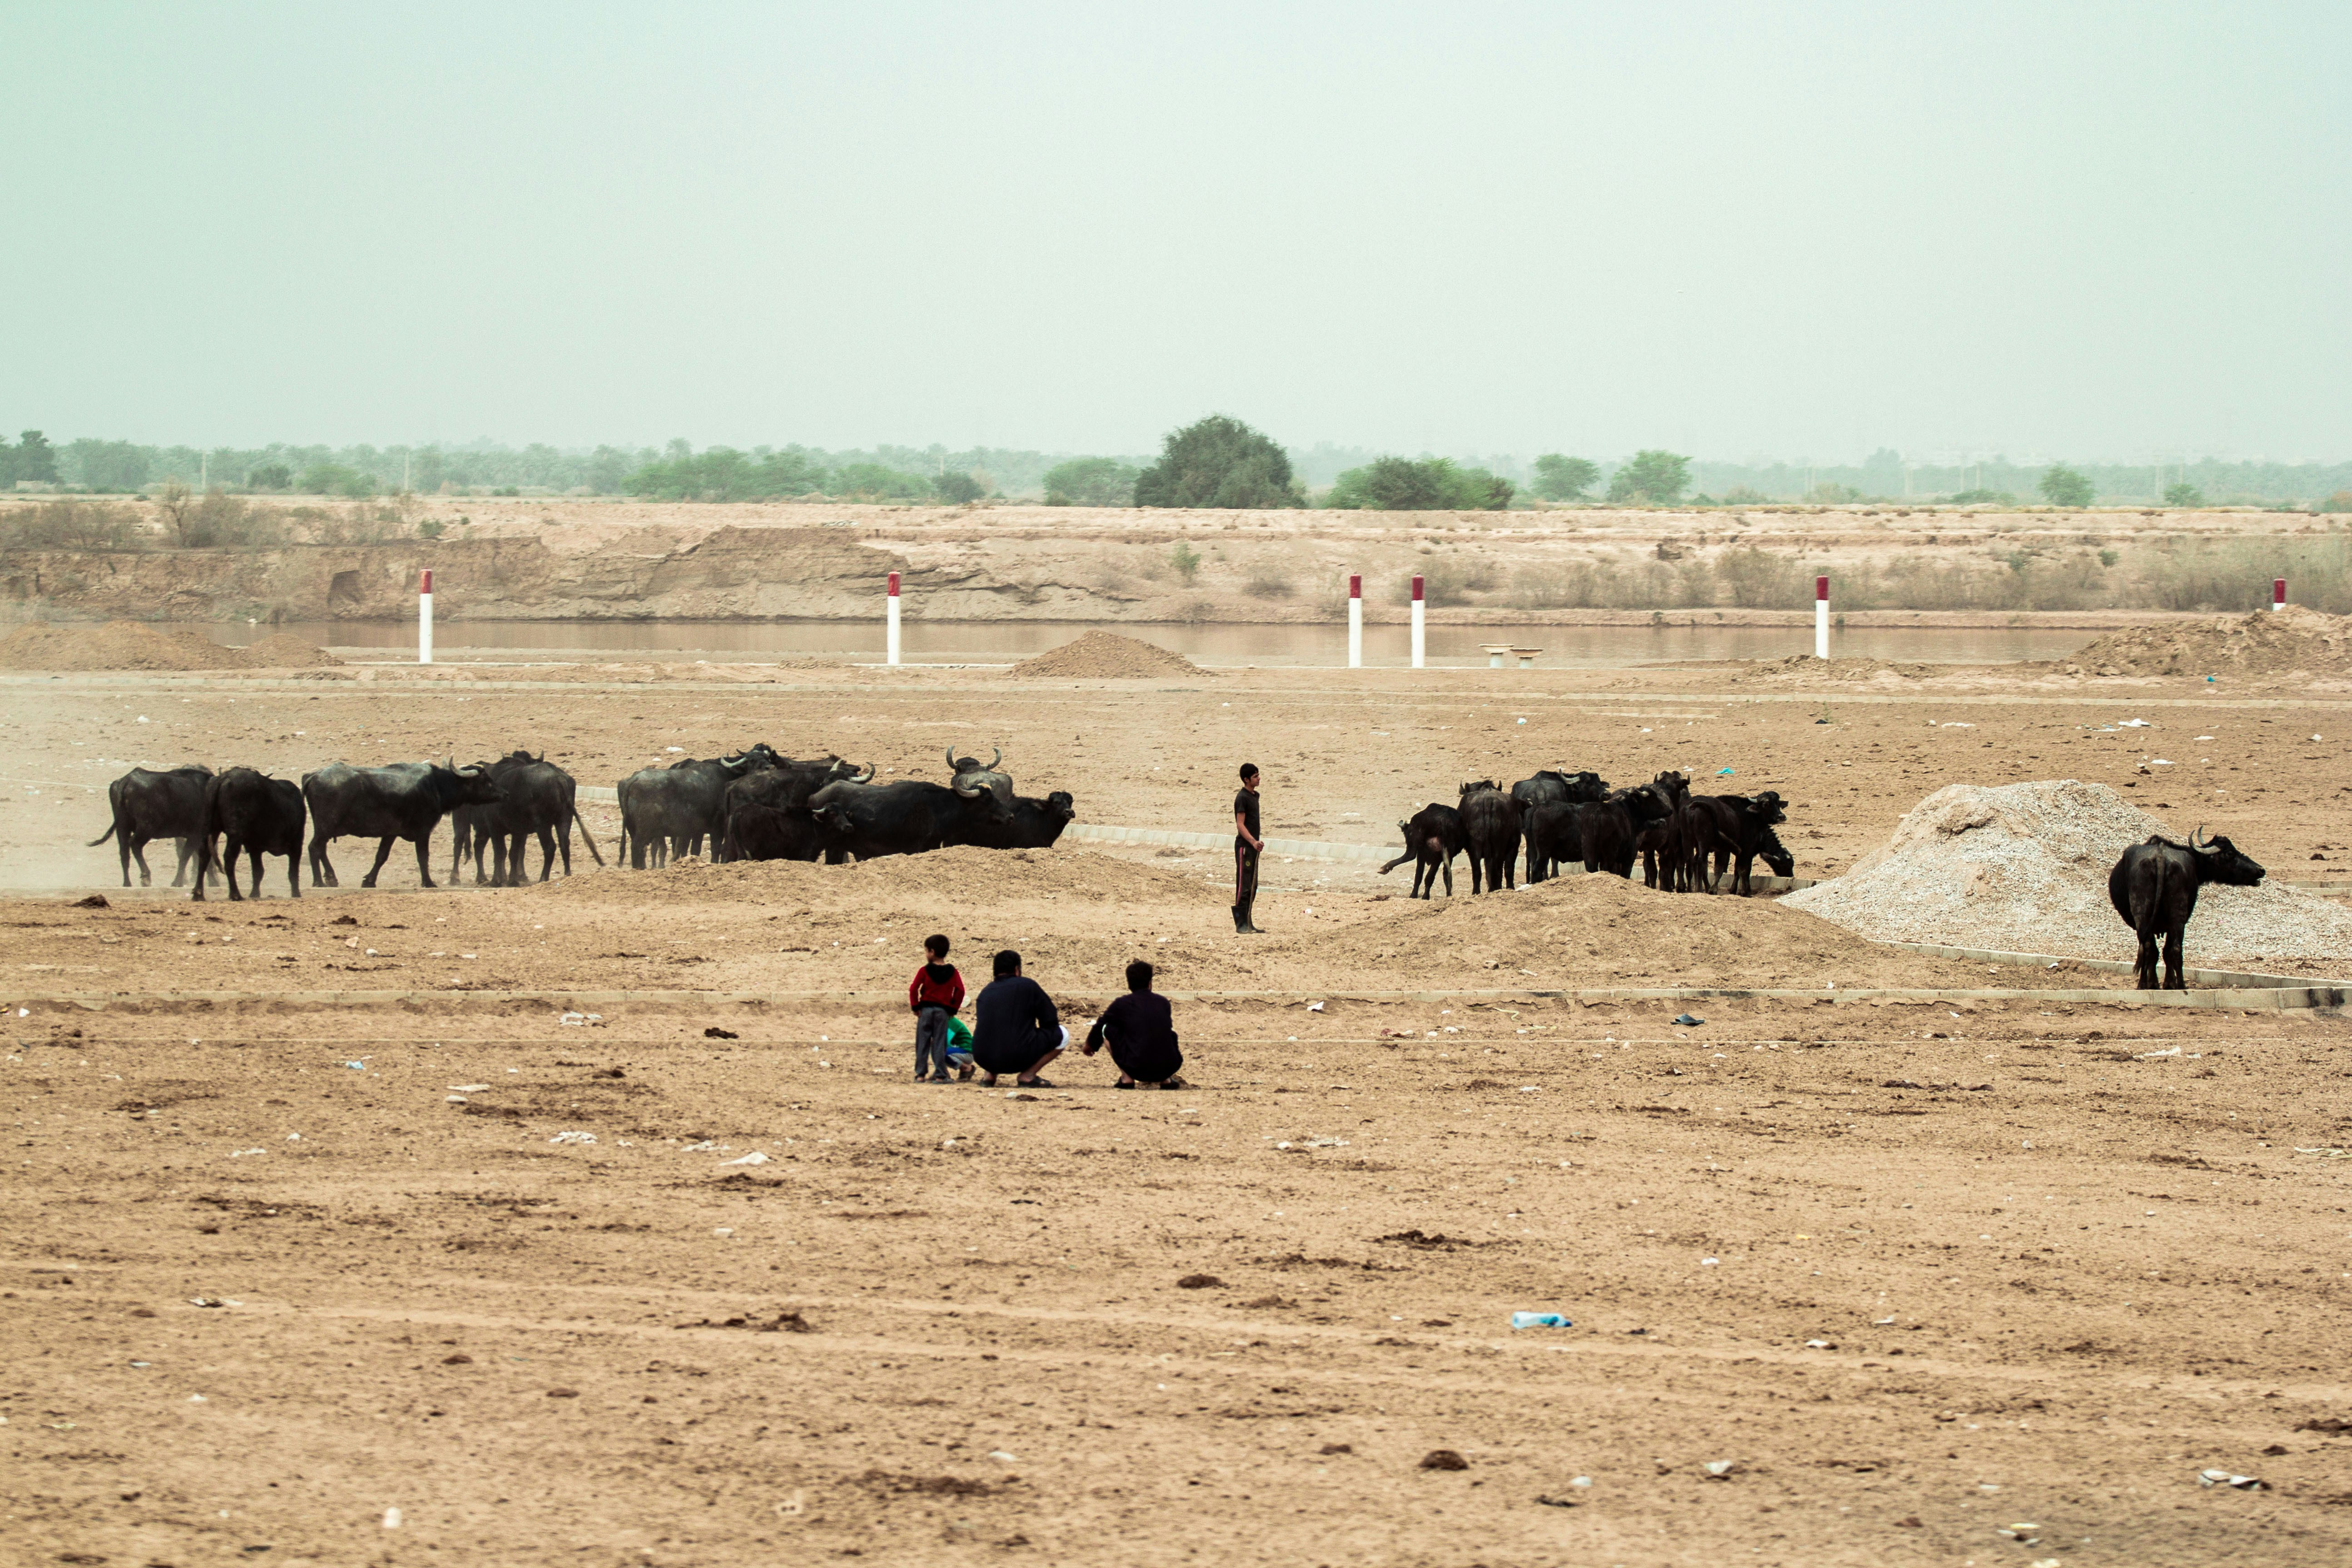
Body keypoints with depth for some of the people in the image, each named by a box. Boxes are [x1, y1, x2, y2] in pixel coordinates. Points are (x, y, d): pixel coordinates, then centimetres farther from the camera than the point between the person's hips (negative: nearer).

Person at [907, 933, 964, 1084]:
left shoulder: (924, 971, -5)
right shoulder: (952, 972, 2)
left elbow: (913, 989, -11)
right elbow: (960, 991, -3)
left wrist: (916, 1007, -1)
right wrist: (953, 1008, 5)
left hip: (926, 1009, -2)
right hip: (943, 1011, 2)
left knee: (922, 1043, 6)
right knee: (939, 1043, 4)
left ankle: (920, 1074, 6)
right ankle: (940, 1075, 1)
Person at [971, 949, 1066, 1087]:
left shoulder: (985, 992, 13)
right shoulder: (1027, 986, 0)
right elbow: (1051, 1021, 5)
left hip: (983, 1059, 5)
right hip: (1017, 1059, -5)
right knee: (1062, 1035, 13)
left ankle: (989, 1075, 15)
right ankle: (1028, 1076, 2)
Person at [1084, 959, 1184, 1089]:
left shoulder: (1122, 1004, 2)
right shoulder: (1163, 1002, 12)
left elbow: (1100, 1025, 20)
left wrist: (1090, 1045, 42)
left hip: (1138, 1071, -4)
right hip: (1168, 1069, 4)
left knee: (1107, 1029, 16)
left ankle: (1126, 1078, 10)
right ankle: (1166, 1080, 20)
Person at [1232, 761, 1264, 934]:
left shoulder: (1255, 796, 14)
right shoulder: (1242, 798, -13)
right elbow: (1240, 824, -19)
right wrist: (1253, 842, -29)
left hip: (1253, 847, 9)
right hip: (1244, 846, -9)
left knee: (1252, 887, 12)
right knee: (1243, 887, -8)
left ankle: (1248, 923, 17)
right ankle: (1241, 925, -7)